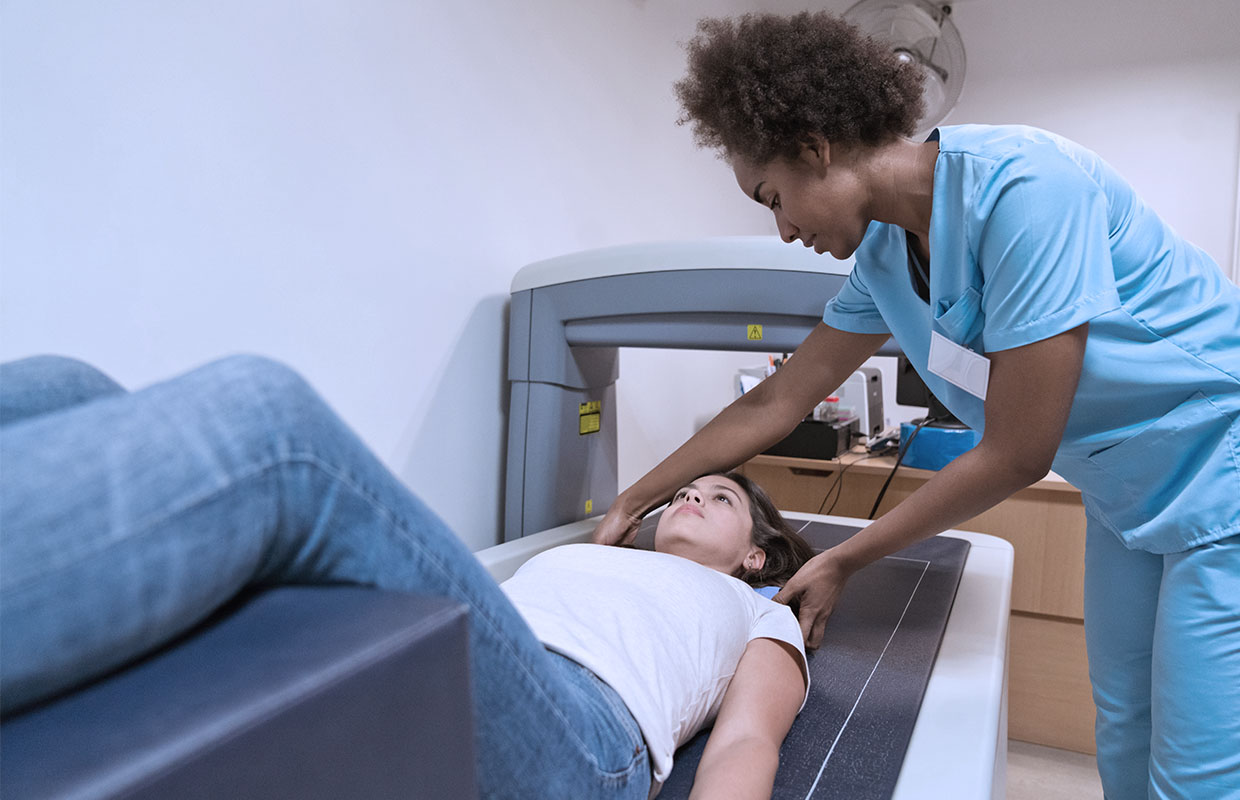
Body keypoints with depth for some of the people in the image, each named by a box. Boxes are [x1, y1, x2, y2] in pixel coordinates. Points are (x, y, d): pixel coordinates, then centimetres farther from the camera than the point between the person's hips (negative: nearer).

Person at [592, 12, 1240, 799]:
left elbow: (1017, 455, -23)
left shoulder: (1022, 184, -26)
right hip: (1128, 498, 7)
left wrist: (843, 563, -13)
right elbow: (777, 402, 5)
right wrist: (632, 503, 9)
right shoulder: (883, 255, -2)